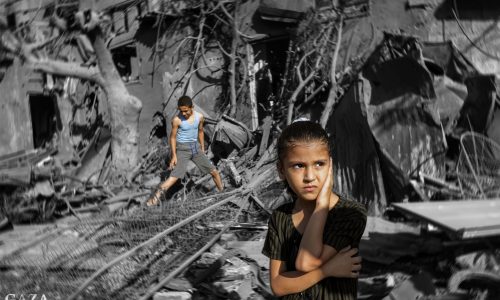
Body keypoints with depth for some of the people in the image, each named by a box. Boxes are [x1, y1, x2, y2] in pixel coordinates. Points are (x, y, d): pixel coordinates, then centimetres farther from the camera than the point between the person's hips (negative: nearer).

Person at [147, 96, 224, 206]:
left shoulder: (199, 117, -4)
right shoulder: (177, 120, -16)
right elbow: (173, 137, -9)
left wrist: (202, 149, 16)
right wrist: (174, 155, -11)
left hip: (196, 147, 5)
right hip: (183, 148, -4)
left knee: (214, 171, 7)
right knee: (175, 176, -19)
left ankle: (223, 193, 28)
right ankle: (155, 197, -19)